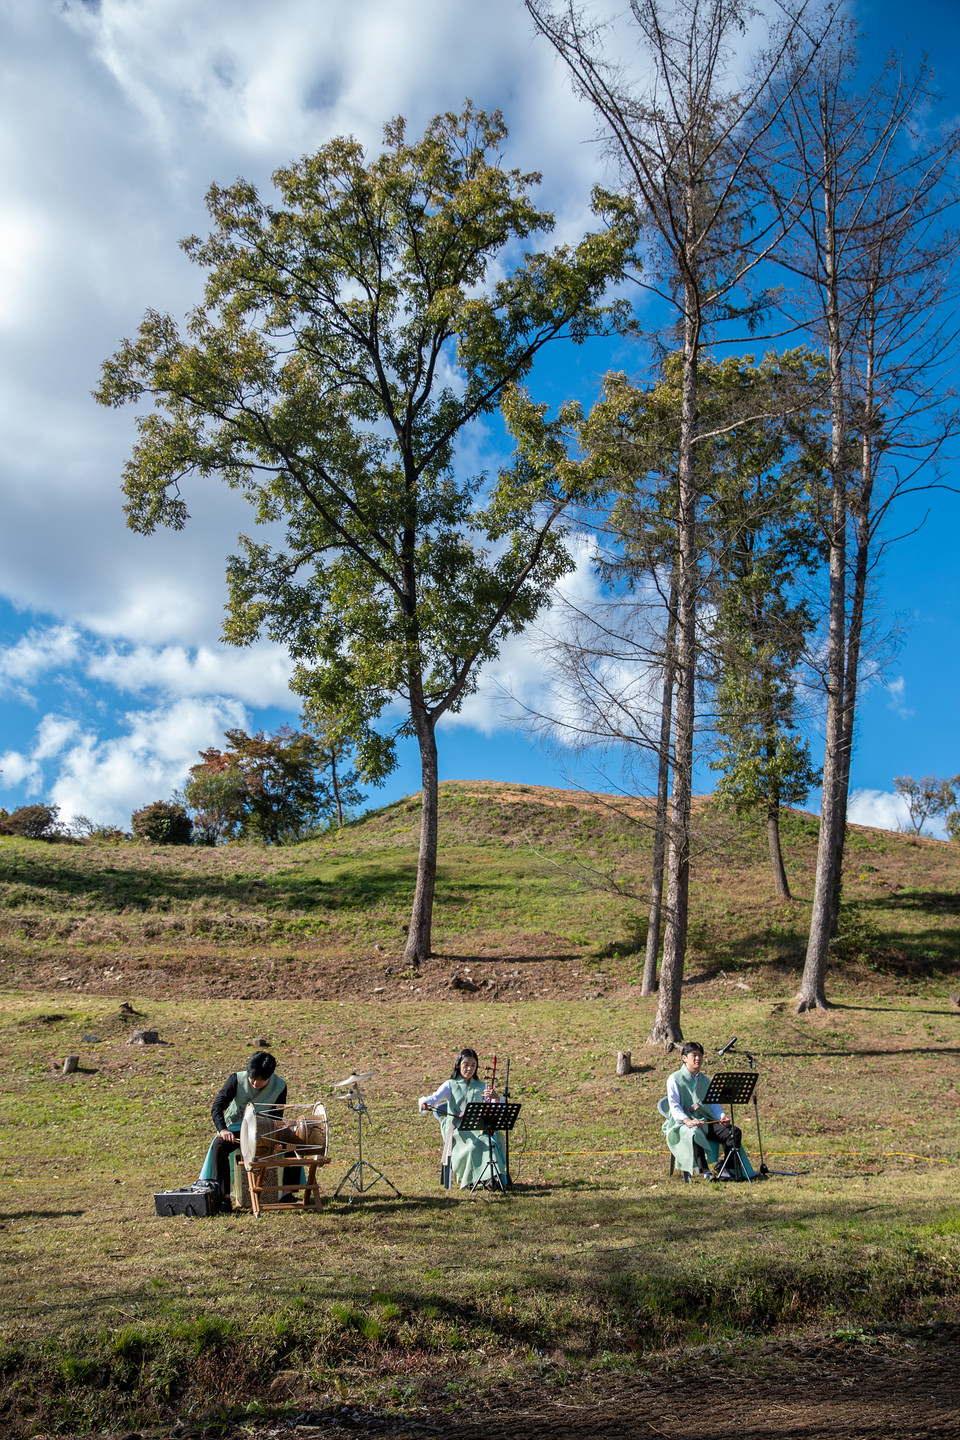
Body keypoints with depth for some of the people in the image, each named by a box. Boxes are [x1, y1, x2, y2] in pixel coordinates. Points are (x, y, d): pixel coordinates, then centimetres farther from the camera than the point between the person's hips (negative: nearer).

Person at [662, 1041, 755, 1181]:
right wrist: (687, 1121, -27)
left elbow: (713, 1103, 14)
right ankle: (705, 1171, -33)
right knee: (694, 1134, -40)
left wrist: (722, 1116, -8)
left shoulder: (705, 1080, 20)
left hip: (705, 1122, 6)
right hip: (682, 1124, -6)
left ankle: (726, 1170, -17)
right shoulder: (674, 1079, 1)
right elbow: (674, 1106, -9)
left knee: (734, 1131, -17)